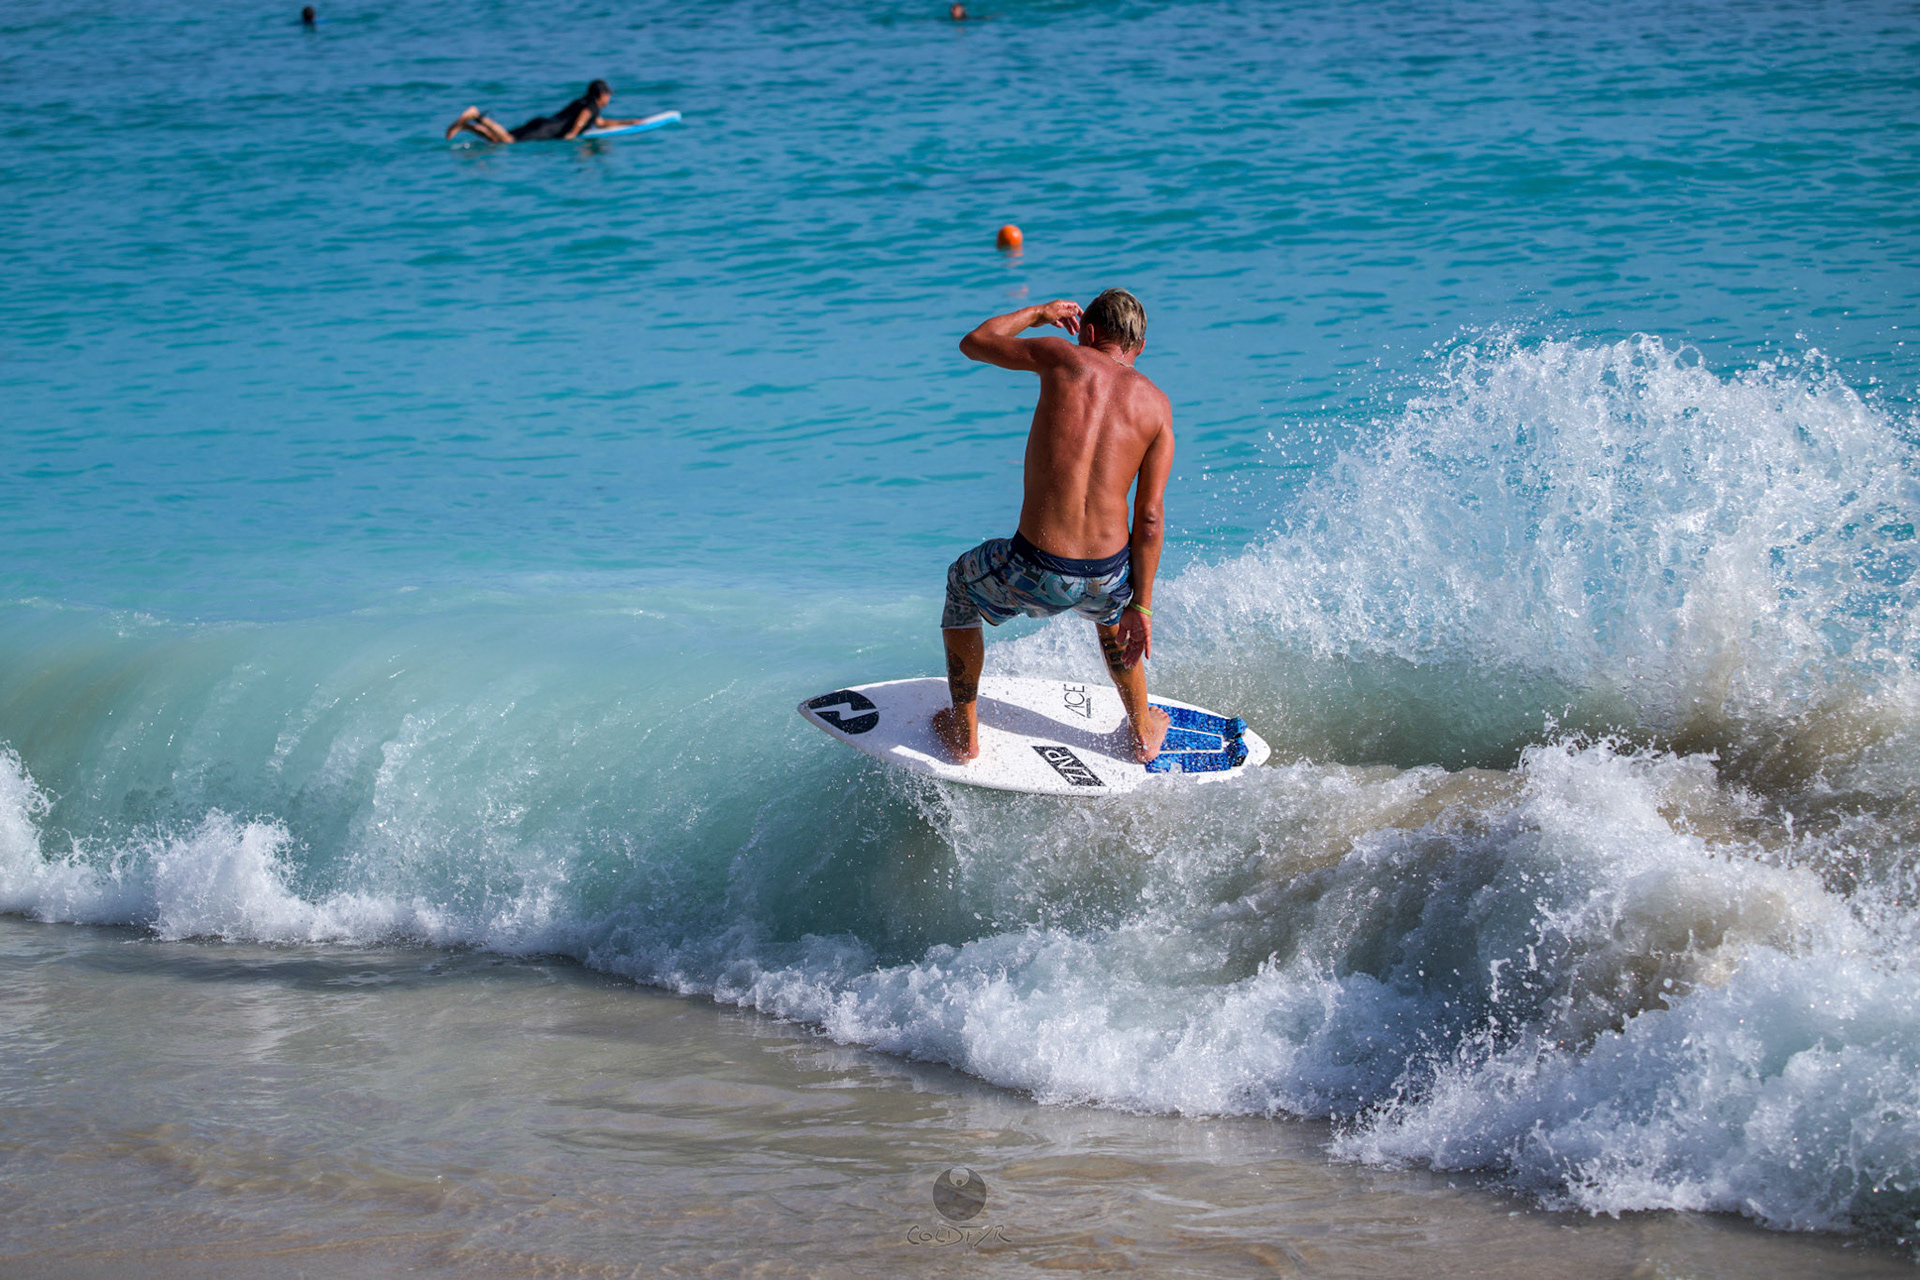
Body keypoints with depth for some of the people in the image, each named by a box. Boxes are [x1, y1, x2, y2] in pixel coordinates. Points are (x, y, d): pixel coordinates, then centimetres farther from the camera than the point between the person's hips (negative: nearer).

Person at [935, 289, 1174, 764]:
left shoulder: (1064, 357, 0)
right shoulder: (1156, 404, 4)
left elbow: (973, 343, 17)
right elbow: (1150, 518, 3)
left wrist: (1038, 314, 33)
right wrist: (1141, 605, 11)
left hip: (1034, 574, -2)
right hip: (1105, 579, 2)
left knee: (964, 580, 34)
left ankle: (963, 731, 39)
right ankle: (1143, 732, 52)